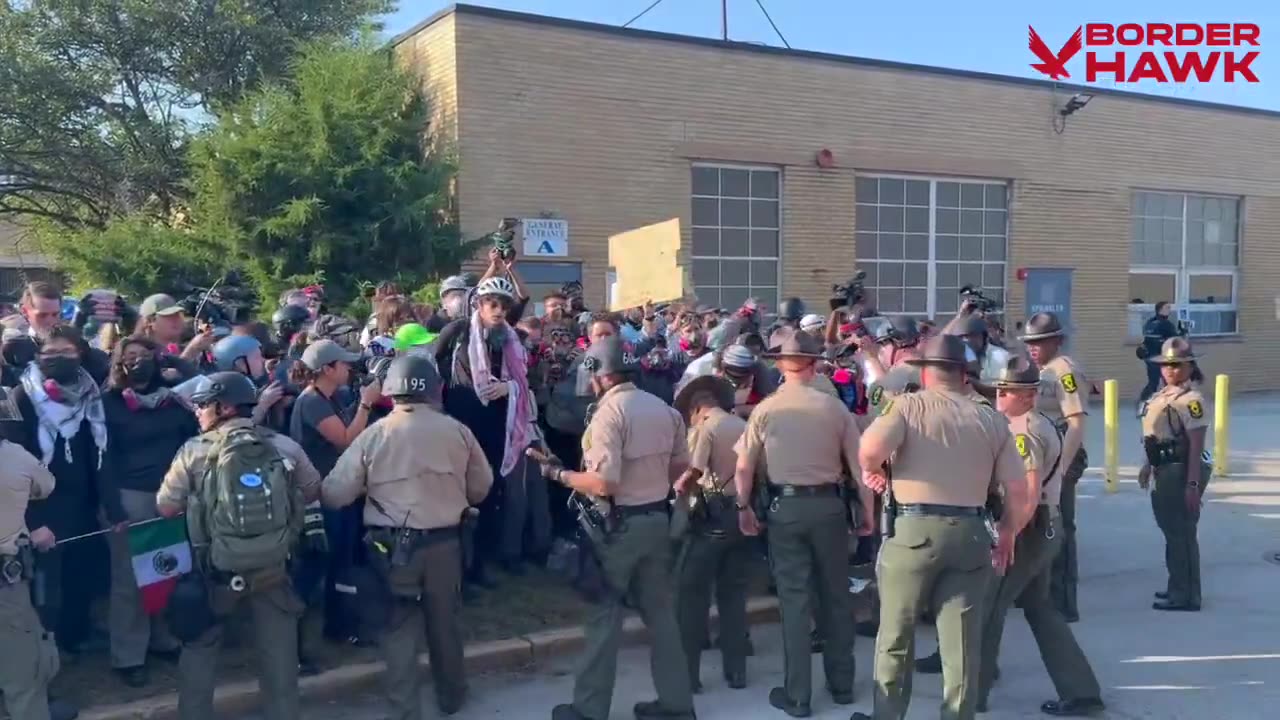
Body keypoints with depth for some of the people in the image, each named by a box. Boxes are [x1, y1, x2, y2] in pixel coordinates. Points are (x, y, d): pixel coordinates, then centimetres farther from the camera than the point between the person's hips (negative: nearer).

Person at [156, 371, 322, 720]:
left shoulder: (195, 451, -9)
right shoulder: (284, 447, -4)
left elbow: (165, 508, -4)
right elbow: (313, 491, 8)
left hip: (216, 571, -1)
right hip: (273, 567, 1)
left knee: (200, 647, 19)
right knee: (279, 652, 13)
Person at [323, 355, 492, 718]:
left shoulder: (374, 434, -9)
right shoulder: (457, 430, -4)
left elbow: (334, 494, -6)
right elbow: (481, 487, 8)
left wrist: (369, 490, 16)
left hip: (393, 544, -2)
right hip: (445, 541, 2)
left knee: (400, 626, 10)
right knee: (444, 620, 19)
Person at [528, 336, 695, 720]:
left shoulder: (609, 411, -18)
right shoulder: (663, 408, 5)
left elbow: (603, 484, -24)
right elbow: (681, 465, 12)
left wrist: (558, 473, -12)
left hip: (620, 525, -7)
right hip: (657, 519, 7)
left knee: (604, 615, 4)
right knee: (660, 611, 15)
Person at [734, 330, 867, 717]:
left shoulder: (765, 409, -3)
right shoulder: (834, 406, -3)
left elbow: (744, 468, -1)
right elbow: (858, 464, -1)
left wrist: (744, 507, 12)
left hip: (785, 506, -1)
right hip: (829, 503, 1)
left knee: (794, 599, 6)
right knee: (835, 594, 15)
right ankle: (841, 684, 28)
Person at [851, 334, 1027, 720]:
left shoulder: (908, 404, -3)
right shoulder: (991, 418, 9)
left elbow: (871, 448, -21)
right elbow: (1018, 488, 6)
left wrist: (870, 472, 0)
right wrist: (1006, 530, 19)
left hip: (914, 530, -3)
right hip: (971, 533, 3)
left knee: (896, 634, 13)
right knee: (962, 641, 10)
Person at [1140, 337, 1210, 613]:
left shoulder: (1191, 400, -17)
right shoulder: (1160, 396, 11)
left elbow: (1196, 445, -21)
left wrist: (1193, 483, -25)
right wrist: (1148, 466, 23)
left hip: (1181, 472, -9)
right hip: (1164, 471, 9)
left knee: (1182, 535, -1)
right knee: (1172, 531, 19)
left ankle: (1185, 596, 9)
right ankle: (1178, 588, 32)